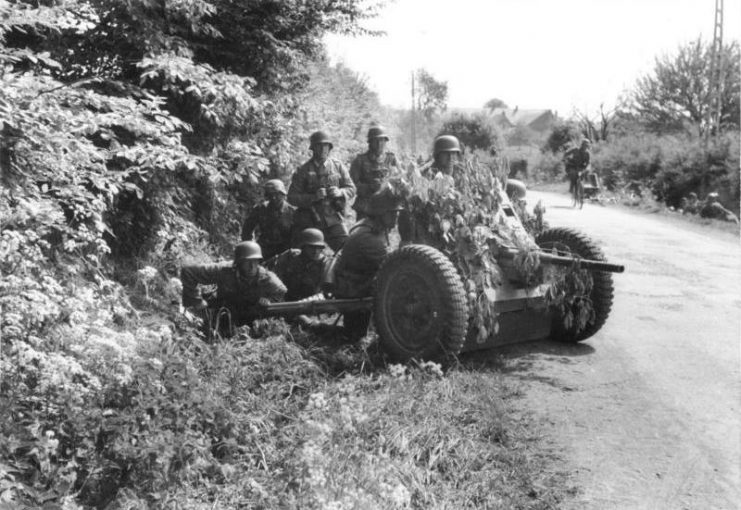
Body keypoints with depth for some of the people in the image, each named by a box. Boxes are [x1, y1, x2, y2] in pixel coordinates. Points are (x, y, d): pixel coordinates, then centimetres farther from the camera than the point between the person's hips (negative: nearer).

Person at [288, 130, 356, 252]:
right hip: (310, 221, -1)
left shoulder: (338, 166, 6)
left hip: (333, 219, 1)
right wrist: (313, 197, -20)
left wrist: (340, 192, -13)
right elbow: (292, 197, -5)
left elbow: (351, 189, 10)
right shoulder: (303, 170, -1)